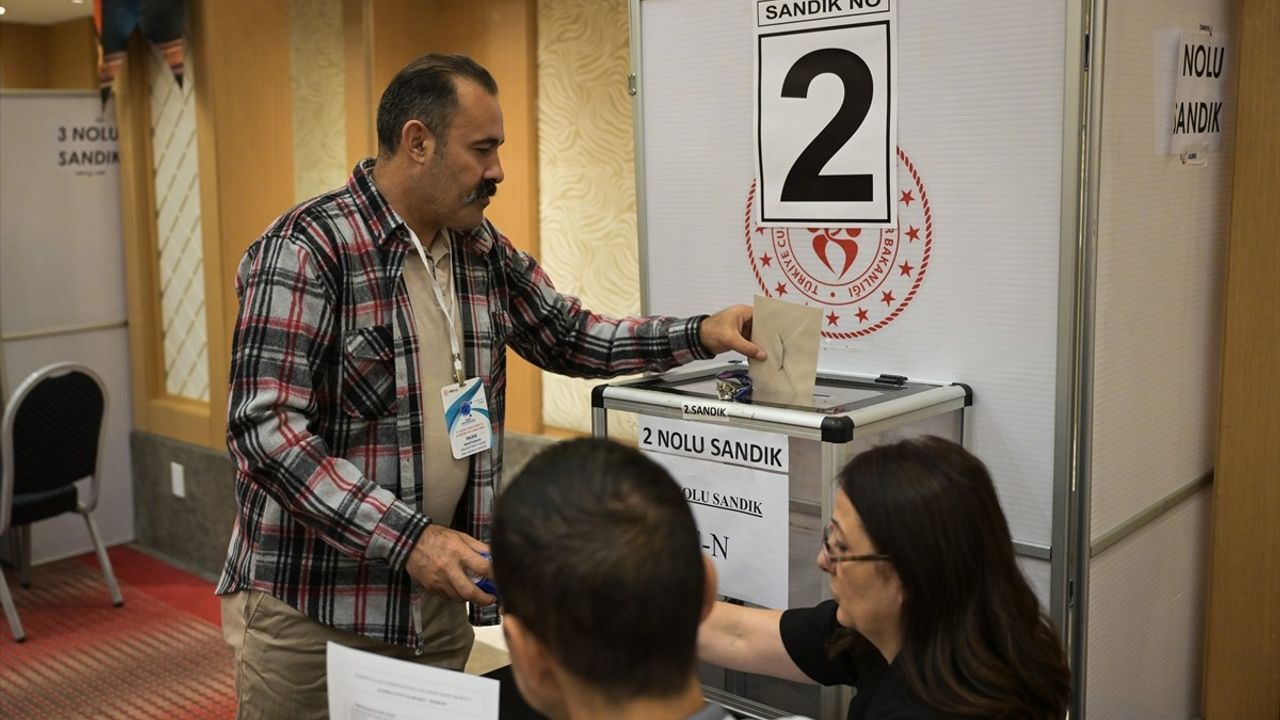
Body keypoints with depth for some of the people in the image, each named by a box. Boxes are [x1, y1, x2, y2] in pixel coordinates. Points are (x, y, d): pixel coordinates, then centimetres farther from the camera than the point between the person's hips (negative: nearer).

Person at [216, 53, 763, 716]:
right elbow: (265, 428, -22)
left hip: (437, 593, 6)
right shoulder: (308, 248, -17)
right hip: (311, 605, -6)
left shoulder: (483, 251, 6)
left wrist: (700, 335, 4)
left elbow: (567, 335, 17)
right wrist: (408, 538, -28)